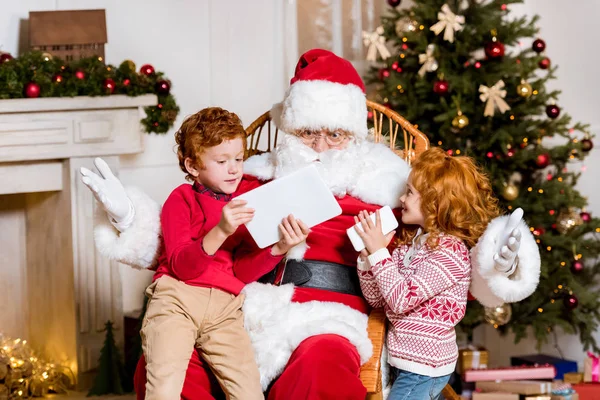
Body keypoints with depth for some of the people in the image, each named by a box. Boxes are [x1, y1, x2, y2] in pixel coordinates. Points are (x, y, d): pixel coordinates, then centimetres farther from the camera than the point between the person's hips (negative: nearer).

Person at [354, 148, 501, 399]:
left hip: (422, 368, -9)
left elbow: (402, 299, -26)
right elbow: (376, 298, 7)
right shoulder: (412, 242, 6)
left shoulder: (450, 251, -19)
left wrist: (378, 251, -23)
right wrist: (367, 255, -6)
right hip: (408, 360, 9)